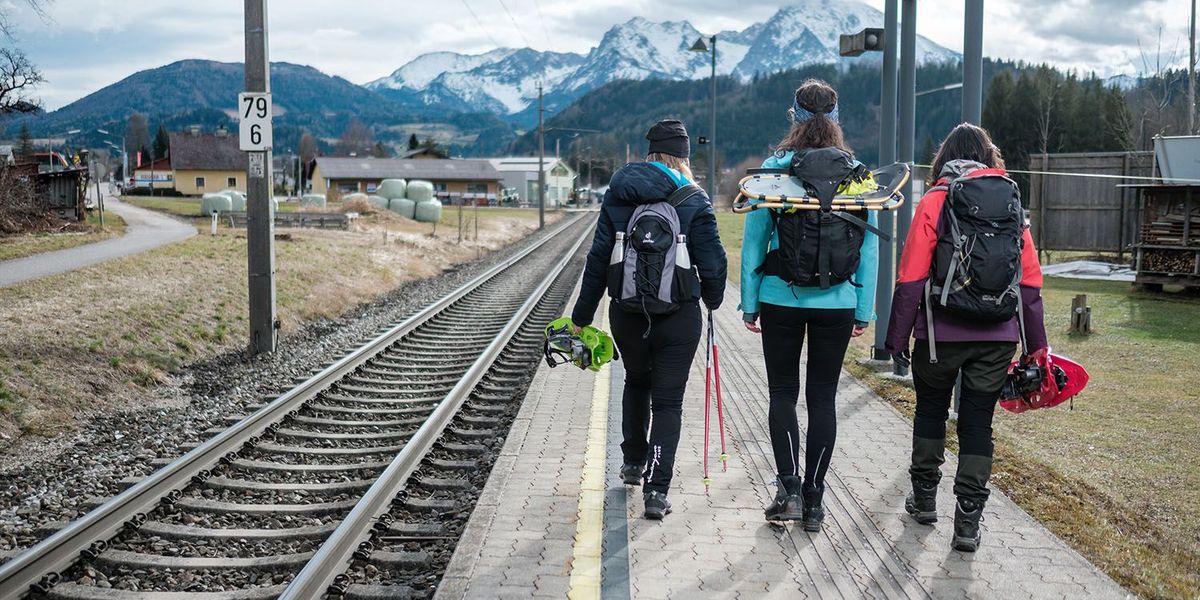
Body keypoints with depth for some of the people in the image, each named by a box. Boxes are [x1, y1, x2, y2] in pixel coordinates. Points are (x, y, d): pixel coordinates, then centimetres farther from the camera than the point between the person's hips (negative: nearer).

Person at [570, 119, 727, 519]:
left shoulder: (618, 195, 3)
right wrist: (713, 299, 15)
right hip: (679, 317, -3)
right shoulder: (695, 201, -5)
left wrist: (582, 315, 9)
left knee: (636, 382, 27)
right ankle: (656, 490, -4)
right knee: (668, 401, 4)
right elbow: (712, 261, -5)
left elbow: (598, 259, 3)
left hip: (626, 314, 3)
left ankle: (633, 463, 37)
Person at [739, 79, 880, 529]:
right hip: (837, 303, 2)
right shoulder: (858, 173, 1)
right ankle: (814, 498, 14)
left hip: (781, 301, -1)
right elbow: (870, 247, 2)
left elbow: (754, 239, -3)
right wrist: (864, 310, 7)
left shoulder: (775, 168, -5)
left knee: (783, 392, 11)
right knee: (823, 396, 9)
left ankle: (790, 488, -1)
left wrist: (749, 302, 3)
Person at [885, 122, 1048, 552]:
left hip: (942, 334, -2)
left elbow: (912, 278, -9)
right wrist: (1035, 344, 11)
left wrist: (898, 336, -2)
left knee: (931, 410, 18)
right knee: (978, 422, 7)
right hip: (998, 337, 2)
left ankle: (924, 499, 30)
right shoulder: (1012, 202, 6)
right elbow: (1031, 281, 5)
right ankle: (968, 523, 5)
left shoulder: (935, 201, -4)